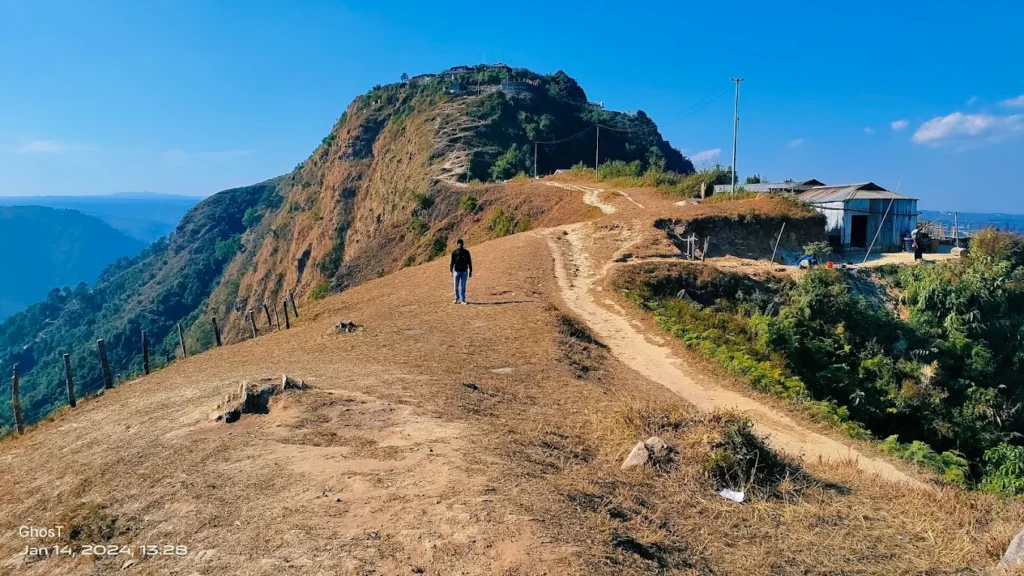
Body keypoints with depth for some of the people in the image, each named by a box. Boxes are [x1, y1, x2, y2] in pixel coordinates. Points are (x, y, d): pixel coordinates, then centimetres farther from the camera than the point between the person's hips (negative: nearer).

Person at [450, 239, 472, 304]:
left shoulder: (466, 252, 3)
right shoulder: (454, 252, 1)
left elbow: (469, 262, 5)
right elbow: (452, 262, 2)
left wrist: (470, 272, 3)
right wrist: (451, 271, -4)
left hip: (464, 271, 0)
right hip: (457, 271, 0)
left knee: (463, 286, 0)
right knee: (456, 286, 4)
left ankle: (462, 300, 4)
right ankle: (457, 299, 18)